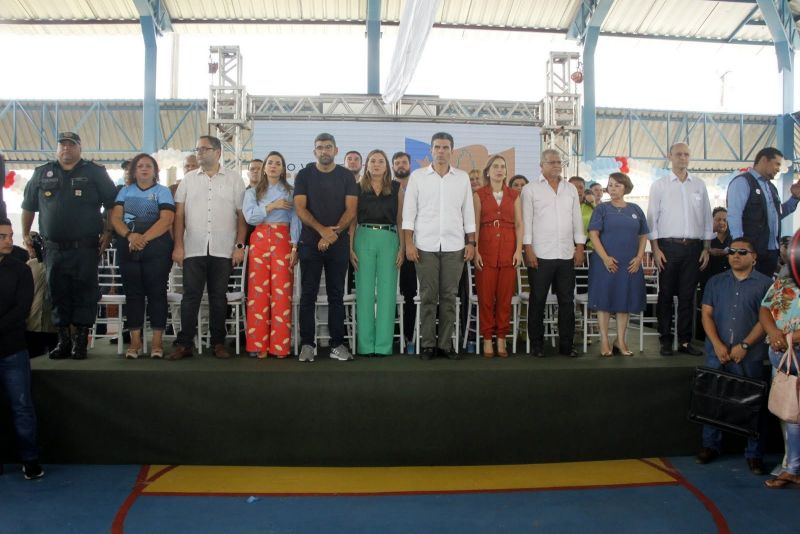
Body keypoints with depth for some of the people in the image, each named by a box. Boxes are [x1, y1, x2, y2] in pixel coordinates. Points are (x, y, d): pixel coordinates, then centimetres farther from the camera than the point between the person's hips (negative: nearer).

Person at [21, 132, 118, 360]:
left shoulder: (95, 173, 6)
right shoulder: (41, 173, 14)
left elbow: (112, 204, 4)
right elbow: (28, 207, 20)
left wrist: (107, 232, -4)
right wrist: (25, 234, 16)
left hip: (85, 247, -3)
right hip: (53, 248, 3)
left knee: (84, 295, -2)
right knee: (58, 295, 6)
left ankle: (80, 342, 5)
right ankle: (64, 340, 15)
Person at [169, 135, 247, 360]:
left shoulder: (234, 179, 7)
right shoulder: (188, 179, 11)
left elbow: (241, 215, 4)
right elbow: (179, 215, 8)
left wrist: (240, 246, -3)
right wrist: (178, 246, -1)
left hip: (223, 250, -1)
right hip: (193, 249, 1)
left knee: (218, 297, 5)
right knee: (190, 296, 0)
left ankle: (218, 343, 13)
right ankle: (185, 343, 5)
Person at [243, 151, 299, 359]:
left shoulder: (290, 192, 12)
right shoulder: (252, 192, 15)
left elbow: (295, 220, 4)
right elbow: (249, 217, -1)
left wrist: (294, 247, -6)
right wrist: (272, 206, -8)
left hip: (283, 240, -1)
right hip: (259, 240, 1)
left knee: (282, 291, -6)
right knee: (258, 291, -3)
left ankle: (279, 345, -2)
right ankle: (259, 344, 1)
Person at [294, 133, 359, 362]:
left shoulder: (346, 176, 7)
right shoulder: (304, 175, 6)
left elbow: (351, 209, 0)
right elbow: (300, 208, -3)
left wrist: (334, 233, -14)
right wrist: (322, 230, -16)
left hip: (339, 243, 1)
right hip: (310, 242, 0)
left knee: (337, 294, 4)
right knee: (308, 294, 1)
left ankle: (337, 344, 9)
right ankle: (307, 344, 7)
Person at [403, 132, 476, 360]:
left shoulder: (462, 177, 9)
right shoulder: (417, 176, 4)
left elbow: (468, 212, 10)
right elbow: (409, 211, 2)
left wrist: (471, 242, 4)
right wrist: (408, 243, -5)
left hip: (454, 246, 2)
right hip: (425, 246, -1)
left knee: (449, 296, 4)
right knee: (428, 296, 2)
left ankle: (445, 343, 12)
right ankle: (428, 344, 10)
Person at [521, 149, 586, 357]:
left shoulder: (570, 189, 14)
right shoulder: (530, 189, 1)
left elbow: (577, 220, 14)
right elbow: (526, 220, -4)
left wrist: (580, 247, 7)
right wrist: (528, 249, -10)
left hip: (567, 254, 4)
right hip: (540, 254, -4)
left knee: (567, 301, 7)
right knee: (538, 301, 3)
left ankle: (566, 344, 15)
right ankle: (536, 344, 12)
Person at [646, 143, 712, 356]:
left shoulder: (699, 185, 11)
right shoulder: (659, 185, 4)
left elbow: (707, 218, 12)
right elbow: (652, 218, 0)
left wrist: (706, 249, 6)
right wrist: (656, 249, -7)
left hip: (693, 246, 2)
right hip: (668, 245, -2)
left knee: (688, 296, 5)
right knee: (666, 294, 1)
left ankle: (685, 341, 12)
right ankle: (666, 341, 9)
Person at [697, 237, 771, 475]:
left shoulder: (765, 284, 2)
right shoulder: (716, 282, 10)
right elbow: (706, 314, 5)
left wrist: (744, 345, -13)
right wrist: (717, 345, -8)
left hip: (749, 355, -2)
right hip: (717, 353, 3)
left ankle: (754, 454, 12)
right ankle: (710, 446, 20)